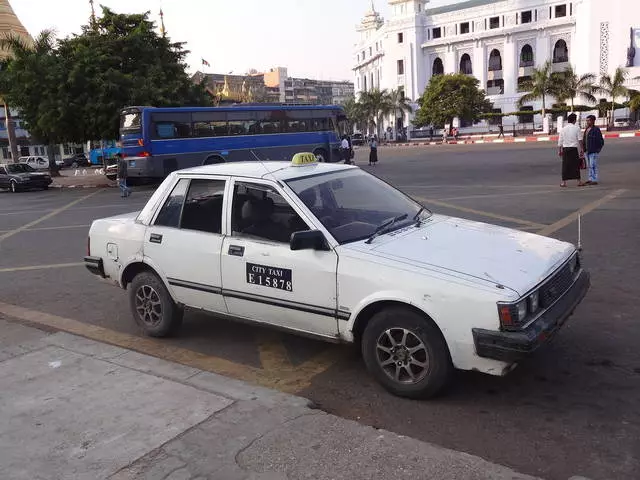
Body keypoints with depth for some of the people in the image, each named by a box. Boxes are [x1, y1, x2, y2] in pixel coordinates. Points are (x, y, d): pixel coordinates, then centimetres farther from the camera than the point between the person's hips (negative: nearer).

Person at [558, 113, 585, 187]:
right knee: (576, 165, 4)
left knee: (565, 165, 5)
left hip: (565, 149, 2)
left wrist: (559, 150, 13)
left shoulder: (563, 129, 5)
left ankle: (564, 182, 6)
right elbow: (580, 139, -5)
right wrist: (581, 149, 0)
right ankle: (579, 181, 6)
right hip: (574, 148, -2)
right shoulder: (576, 128, -3)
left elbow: (560, 141, 6)